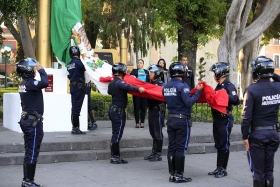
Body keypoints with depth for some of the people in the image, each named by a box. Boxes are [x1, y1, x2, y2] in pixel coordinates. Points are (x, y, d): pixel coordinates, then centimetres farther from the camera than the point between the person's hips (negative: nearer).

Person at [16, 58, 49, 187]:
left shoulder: (24, 83, 11)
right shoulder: (29, 83, -18)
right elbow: (45, 83, -33)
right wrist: (41, 70, -20)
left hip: (27, 120, 10)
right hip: (33, 122, -10)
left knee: (29, 152, 15)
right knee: (32, 153, -3)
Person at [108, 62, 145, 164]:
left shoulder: (112, 83, 13)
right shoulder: (119, 82, -16)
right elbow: (127, 86, -39)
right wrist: (138, 88, -53)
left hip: (113, 109, 10)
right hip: (119, 111, -10)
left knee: (115, 134, 12)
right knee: (117, 134, -6)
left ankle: (114, 156, 15)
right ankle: (115, 157, -3)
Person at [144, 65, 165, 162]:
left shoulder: (160, 84, -11)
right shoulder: (151, 83, 13)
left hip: (158, 111, -8)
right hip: (151, 110, 8)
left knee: (158, 133, -1)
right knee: (153, 133, 14)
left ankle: (158, 155, 6)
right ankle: (154, 153, 22)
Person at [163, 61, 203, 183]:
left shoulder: (166, 87, 6)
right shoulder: (182, 86, -16)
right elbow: (189, 102, -23)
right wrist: (198, 91, -16)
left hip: (171, 119, 7)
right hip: (182, 120, -6)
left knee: (172, 148, 10)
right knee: (181, 149, 0)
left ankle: (172, 174, 15)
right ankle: (178, 175, 3)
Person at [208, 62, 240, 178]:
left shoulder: (229, 86, -13)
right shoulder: (218, 86, 15)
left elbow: (236, 101, -25)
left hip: (225, 120, -9)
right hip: (217, 119, 9)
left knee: (224, 145, -1)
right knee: (218, 145, 14)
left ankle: (223, 169, 6)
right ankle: (219, 168, 21)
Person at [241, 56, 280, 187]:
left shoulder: (252, 90, -14)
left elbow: (246, 116, -16)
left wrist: (245, 136, -7)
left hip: (257, 134, -5)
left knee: (258, 170, 3)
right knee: (269, 169, 13)